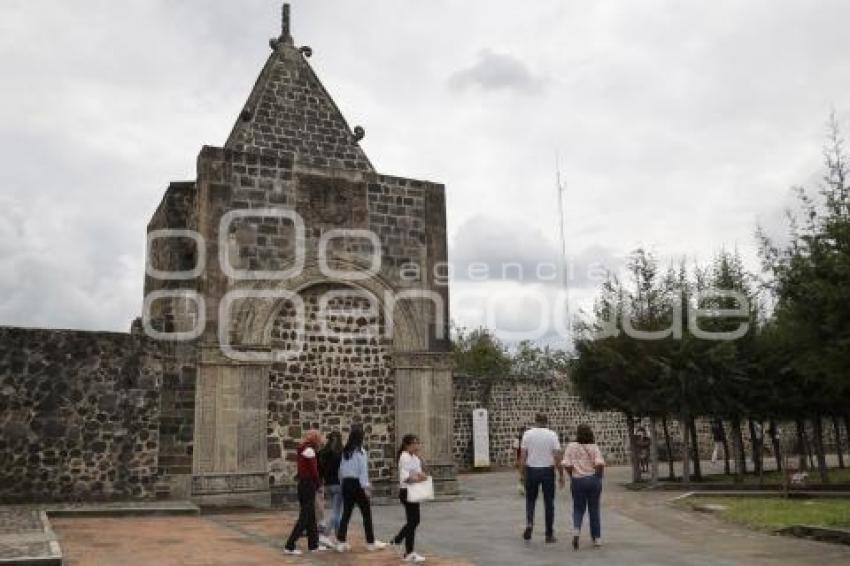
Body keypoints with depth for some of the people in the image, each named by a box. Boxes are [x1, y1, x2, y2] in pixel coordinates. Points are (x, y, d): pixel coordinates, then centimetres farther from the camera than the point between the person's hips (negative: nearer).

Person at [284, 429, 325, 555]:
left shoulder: (300, 450, 12)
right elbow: (314, 471, -15)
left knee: (310, 516, 15)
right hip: (309, 485, -9)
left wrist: (316, 483, 7)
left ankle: (313, 545, 22)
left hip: (302, 484, 9)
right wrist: (318, 484, 0)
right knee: (304, 517, -4)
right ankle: (289, 546, -4)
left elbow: (301, 468, 12)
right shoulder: (309, 450, -14)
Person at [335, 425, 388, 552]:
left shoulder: (345, 451, 7)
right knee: (366, 513, 5)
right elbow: (363, 470, -15)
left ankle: (341, 542, 10)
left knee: (346, 513, 10)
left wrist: (342, 483, 16)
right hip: (357, 484, -6)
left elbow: (341, 469, 9)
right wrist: (366, 486, -14)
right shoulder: (360, 452, -12)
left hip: (346, 483, 6)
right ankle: (371, 542, 11)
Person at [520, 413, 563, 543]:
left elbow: (523, 455, -3)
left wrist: (524, 472, 6)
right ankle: (549, 534, 11)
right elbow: (557, 456, -7)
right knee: (549, 502, 8)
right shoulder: (552, 435, -4)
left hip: (531, 470, 1)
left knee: (530, 500, 16)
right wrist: (561, 475, 1)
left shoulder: (527, 434, -2)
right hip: (548, 470, -1)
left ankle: (529, 523, -6)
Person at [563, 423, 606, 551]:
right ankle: (597, 538, 20)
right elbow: (600, 464, -17)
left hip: (577, 481, 0)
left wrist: (572, 476, 7)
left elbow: (567, 465, -10)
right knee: (594, 509, 14)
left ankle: (576, 530, -12)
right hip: (593, 479, 0)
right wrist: (599, 477, -1)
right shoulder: (594, 447, -4)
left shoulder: (571, 447, -4)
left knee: (578, 508, 13)